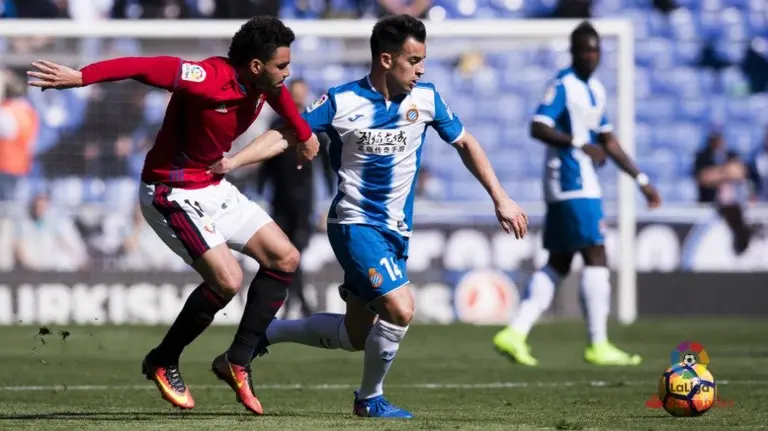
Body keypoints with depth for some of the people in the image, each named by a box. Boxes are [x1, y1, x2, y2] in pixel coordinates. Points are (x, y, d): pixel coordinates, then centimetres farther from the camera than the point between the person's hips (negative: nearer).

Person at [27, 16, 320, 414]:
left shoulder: (262, 84, -3)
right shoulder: (208, 80, -29)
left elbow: (280, 96, 23)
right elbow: (143, 67, -36)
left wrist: (303, 134, 41)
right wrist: (79, 77, -46)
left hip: (214, 187, 9)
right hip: (173, 194, -9)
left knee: (284, 259, 5)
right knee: (228, 279, -20)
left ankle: (236, 362, 13)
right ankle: (162, 363, 1)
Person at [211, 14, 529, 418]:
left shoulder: (425, 99, -1)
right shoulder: (342, 101, -12)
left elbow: (465, 143, 12)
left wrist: (501, 199, 8)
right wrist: (230, 161, -18)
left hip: (396, 230, 6)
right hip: (355, 223, -6)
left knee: (356, 335, 12)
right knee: (400, 309, -22)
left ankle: (266, 332, 34)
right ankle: (370, 398, 1)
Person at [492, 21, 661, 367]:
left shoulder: (595, 90, 17)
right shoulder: (563, 86, -10)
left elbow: (608, 141, 23)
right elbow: (538, 128, -21)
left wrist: (641, 179, 22)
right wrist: (580, 143, -29)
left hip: (583, 184, 9)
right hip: (572, 185, -9)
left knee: (558, 264, 8)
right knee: (596, 258, -9)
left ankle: (516, 332, 7)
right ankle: (598, 345, -6)